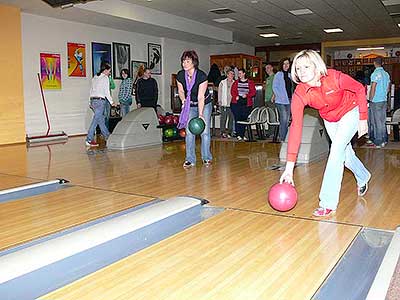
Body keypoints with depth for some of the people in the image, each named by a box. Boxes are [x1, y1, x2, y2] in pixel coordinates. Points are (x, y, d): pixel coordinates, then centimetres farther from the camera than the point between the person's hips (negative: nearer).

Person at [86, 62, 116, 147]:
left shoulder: (95, 78, 16)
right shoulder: (105, 78, -4)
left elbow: (91, 90, 16)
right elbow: (107, 92, -6)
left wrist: (91, 102, 19)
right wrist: (111, 102, 3)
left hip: (93, 100, 8)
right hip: (100, 100, -8)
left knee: (101, 119, 17)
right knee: (96, 120, -6)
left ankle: (107, 136, 28)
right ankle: (89, 140, -5)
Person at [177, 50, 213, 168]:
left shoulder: (202, 76, -25)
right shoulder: (180, 75, -13)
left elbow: (201, 97, -28)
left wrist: (200, 115, -34)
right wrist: (183, 100, -17)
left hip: (204, 104, -3)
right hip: (190, 105, 3)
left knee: (205, 131, -3)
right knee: (189, 132, -4)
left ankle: (206, 158, 11)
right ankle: (190, 159, 2)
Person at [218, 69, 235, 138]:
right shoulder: (222, 83, 8)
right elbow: (220, 93, 7)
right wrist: (219, 102, 0)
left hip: (232, 104, 2)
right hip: (224, 104, -2)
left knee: (231, 118, 2)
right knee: (223, 118, -3)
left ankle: (229, 132, 10)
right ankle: (223, 132, 3)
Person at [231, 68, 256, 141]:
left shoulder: (250, 83, 8)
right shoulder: (236, 82, 12)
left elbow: (253, 92, 3)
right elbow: (232, 91, 6)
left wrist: (247, 95, -13)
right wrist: (236, 96, -12)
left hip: (246, 104, 0)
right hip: (236, 103, 0)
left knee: (244, 119, 2)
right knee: (237, 119, -6)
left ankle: (242, 135, 11)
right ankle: (238, 135, -2)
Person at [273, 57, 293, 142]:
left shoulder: (289, 75, 14)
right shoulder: (278, 75, -4)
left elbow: (291, 88, 19)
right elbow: (274, 87, -8)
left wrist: (292, 97, 8)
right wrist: (280, 96, -17)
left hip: (289, 101, 7)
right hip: (281, 101, -7)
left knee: (287, 120, 9)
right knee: (283, 119, -14)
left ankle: (284, 137, 18)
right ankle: (281, 138, -6)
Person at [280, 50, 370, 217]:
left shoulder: (334, 78, -34)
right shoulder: (300, 94, -28)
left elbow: (359, 89, -16)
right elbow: (296, 127, -33)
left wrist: (363, 118, -16)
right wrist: (289, 166, -37)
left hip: (350, 112, -4)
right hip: (329, 118, 4)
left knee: (337, 150, -19)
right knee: (345, 153, 17)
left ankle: (329, 203, -13)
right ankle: (363, 178, 52)